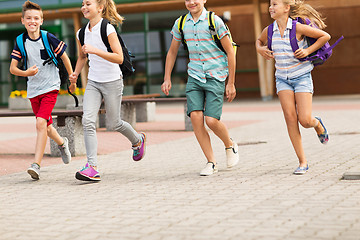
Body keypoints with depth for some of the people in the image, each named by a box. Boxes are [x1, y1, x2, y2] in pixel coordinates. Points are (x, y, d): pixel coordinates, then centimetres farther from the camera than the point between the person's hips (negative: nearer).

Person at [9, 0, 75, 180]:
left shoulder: (48, 38, -10)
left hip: (50, 86, -4)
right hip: (33, 89, 4)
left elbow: (64, 57, 3)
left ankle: (36, 165, -23)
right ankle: (62, 143, 47)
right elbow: (12, 68, -3)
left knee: (41, 122, -20)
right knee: (46, 126, 14)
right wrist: (26, 73, -23)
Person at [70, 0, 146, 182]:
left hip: (112, 82, -5)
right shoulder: (82, 33, 5)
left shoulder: (108, 29, -14)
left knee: (113, 124, 6)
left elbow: (119, 58, -20)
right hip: (93, 83, 5)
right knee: (87, 120, -14)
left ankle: (137, 140, 39)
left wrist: (95, 50, -29)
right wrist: (76, 73, 7)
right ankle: (92, 167, -16)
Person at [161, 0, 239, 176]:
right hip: (194, 77, 4)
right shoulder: (181, 23, 5)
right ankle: (211, 162, 0)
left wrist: (231, 83, -7)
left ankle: (230, 145, 20)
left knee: (211, 120, -13)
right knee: (195, 117, -12)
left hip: (216, 77, -4)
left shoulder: (214, 21, -9)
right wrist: (167, 79, 12)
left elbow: (230, 52, -5)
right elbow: (172, 51, 18)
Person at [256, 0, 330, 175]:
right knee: (290, 117, -8)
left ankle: (318, 124, 30)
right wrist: (260, 49, 3)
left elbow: (325, 36, -4)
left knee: (305, 121, -11)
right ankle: (302, 162, -1)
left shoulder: (298, 28, -12)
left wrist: (308, 50, -12)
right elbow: (259, 40, 24)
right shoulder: (269, 31, 1)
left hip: (302, 77, -4)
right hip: (282, 79, 4)